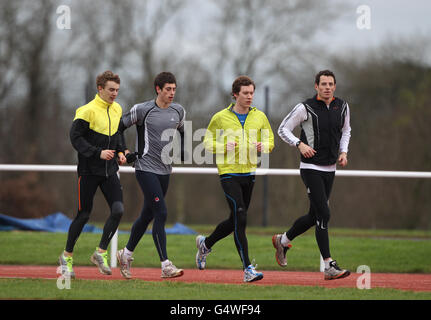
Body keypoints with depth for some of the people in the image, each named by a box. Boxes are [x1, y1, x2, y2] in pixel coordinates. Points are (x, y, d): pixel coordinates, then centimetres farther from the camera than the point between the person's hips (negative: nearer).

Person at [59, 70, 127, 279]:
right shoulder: (88, 111, -13)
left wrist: (120, 152, 7)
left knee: (118, 210, -10)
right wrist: (98, 153, -24)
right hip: (89, 171, -6)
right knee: (83, 215, 1)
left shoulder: (117, 109, 9)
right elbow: (75, 137, -16)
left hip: (109, 171, 6)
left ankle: (101, 252, 2)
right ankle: (67, 256, 19)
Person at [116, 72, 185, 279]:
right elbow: (119, 127, 0)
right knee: (161, 213, -16)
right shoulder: (142, 110, -9)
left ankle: (127, 253, 33)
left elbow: (183, 132, 26)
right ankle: (165, 265, -18)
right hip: (146, 168, -6)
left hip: (165, 170, 7)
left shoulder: (178, 111, 8)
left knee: (148, 215, 14)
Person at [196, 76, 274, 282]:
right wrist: (224, 146, -14)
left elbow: (270, 140, 15)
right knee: (240, 218, -16)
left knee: (235, 221, 15)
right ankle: (248, 269, -18)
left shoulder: (259, 117, 7)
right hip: (229, 173, -5)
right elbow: (208, 141, 6)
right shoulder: (221, 117, -2)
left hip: (249, 173, 5)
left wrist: (264, 146, -8)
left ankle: (205, 244, 42)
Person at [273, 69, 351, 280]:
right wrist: (300, 144, -17)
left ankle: (283, 240, 39)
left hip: (330, 169, 7)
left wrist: (343, 152, 7)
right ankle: (329, 267, -15)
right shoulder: (305, 108, -10)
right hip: (311, 168, -7)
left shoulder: (342, 107, 7)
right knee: (323, 214, -15)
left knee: (314, 216, 14)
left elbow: (345, 130, 23)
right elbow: (283, 129, -2)